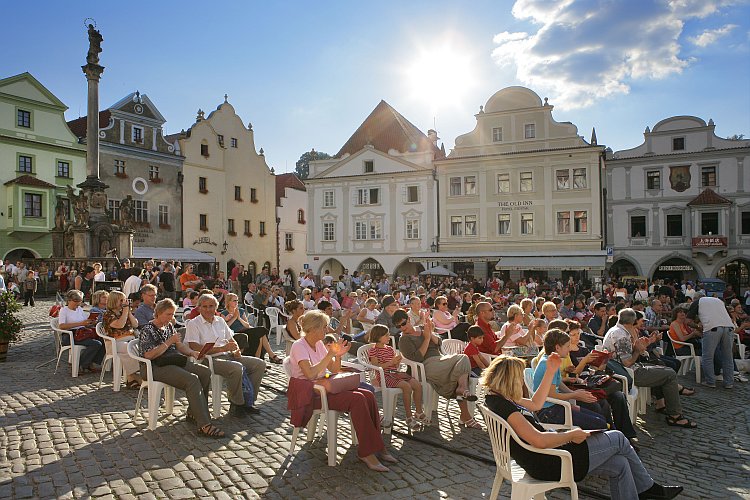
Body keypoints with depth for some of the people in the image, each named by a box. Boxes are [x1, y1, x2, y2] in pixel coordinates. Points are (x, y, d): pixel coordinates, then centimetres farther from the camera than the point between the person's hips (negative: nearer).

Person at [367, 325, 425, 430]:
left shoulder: (390, 349, 19)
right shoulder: (373, 350, -3)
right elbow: (376, 366, -16)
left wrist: (397, 361, -5)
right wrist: (391, 362, -21)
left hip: (394, 374, 8)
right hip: (384, 377, -8)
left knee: (418, 385, -10)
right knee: (406, 386, -29)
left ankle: (419, 413, 6)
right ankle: (409, 418, -19)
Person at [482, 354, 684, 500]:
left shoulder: (498, 398, 3)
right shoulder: (502, 406, -29)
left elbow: (535, 404, 18)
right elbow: (540, 440, -33)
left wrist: (551, 371, 14)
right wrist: (573, 434, -16)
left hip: (541, 458, 10)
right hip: (550, 464, -9)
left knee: (620, 464, 13)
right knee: (618, 439, 8)